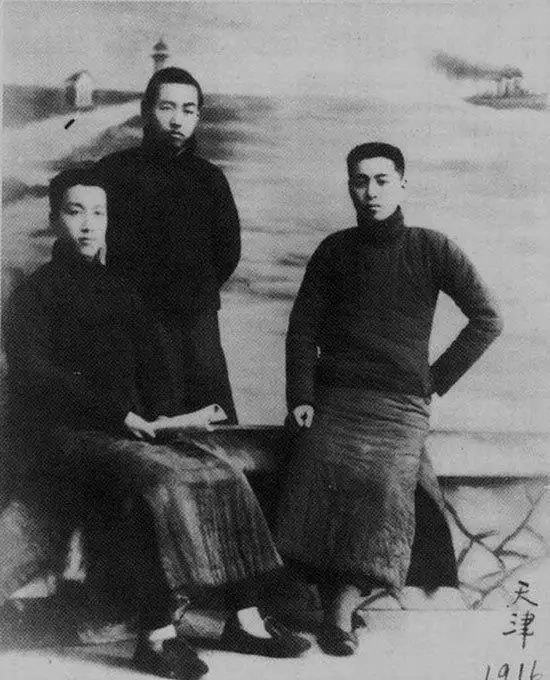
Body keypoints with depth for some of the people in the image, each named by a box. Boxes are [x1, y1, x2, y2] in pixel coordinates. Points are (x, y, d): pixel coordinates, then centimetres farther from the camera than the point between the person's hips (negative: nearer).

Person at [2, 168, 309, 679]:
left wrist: (160, 415, -2)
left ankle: (245, 620, -9)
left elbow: (152, 364, 20)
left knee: (226, 475, -13)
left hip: (130, 429, 6)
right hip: (66, 433, -6)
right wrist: (121, 415, -18)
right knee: (163, 478, -33)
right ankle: (157, 635, -27)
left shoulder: (119, 291, 22)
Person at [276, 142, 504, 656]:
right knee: (319, 474, -24)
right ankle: (335, 603, -17)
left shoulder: (431, 249, 6)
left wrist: (438, 378, 1)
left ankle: (342, 608, -23)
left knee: (386, 485, -26)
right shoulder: (334, 250, 12)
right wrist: (300, 396, -4)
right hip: (332, 398, 2)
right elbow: (302, 326, 9)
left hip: (400, 405, -1)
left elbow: (488, 319, 7)